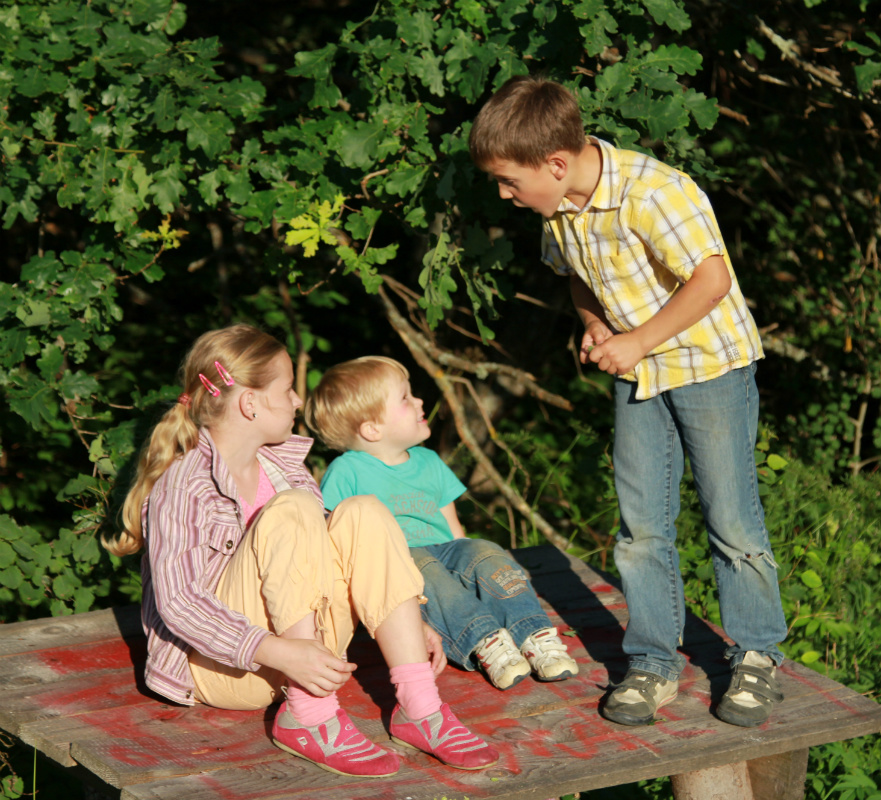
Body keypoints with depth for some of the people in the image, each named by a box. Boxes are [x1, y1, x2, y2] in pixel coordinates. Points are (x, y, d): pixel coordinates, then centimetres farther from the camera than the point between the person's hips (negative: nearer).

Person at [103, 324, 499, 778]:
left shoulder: (281, 465, 10)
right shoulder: (181, 488, -15)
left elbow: (317, 559, 17)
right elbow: (177, 604, -24)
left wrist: (410, 626, 6)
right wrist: (279, 653, -36)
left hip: (300, 647, 7)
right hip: (220, 664, -7)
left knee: (363, 515, -15)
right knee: (292, 509, -27)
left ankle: (418, 707, -20)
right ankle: (309, 717, -29)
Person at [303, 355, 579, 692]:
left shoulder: (429, 463, 21)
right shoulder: (346, 472, 2)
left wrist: (468, 564, 9)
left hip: (442, 553, 5)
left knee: (486, 553, -24)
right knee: (417, 566, -36)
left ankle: (534, 635, -37)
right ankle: (483, 641, -49)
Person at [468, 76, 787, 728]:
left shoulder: (653, 192, -28)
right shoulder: (559, 209, -2)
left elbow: (711, 281, -29)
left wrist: (636, 342, -22)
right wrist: (595, 326, -1)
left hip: (710, 361, -6)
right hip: (637, 374, 7)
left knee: (733, 521, -1)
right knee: (641, 527, 4)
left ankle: (758, 657, 14)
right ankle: (654, 663, 13)